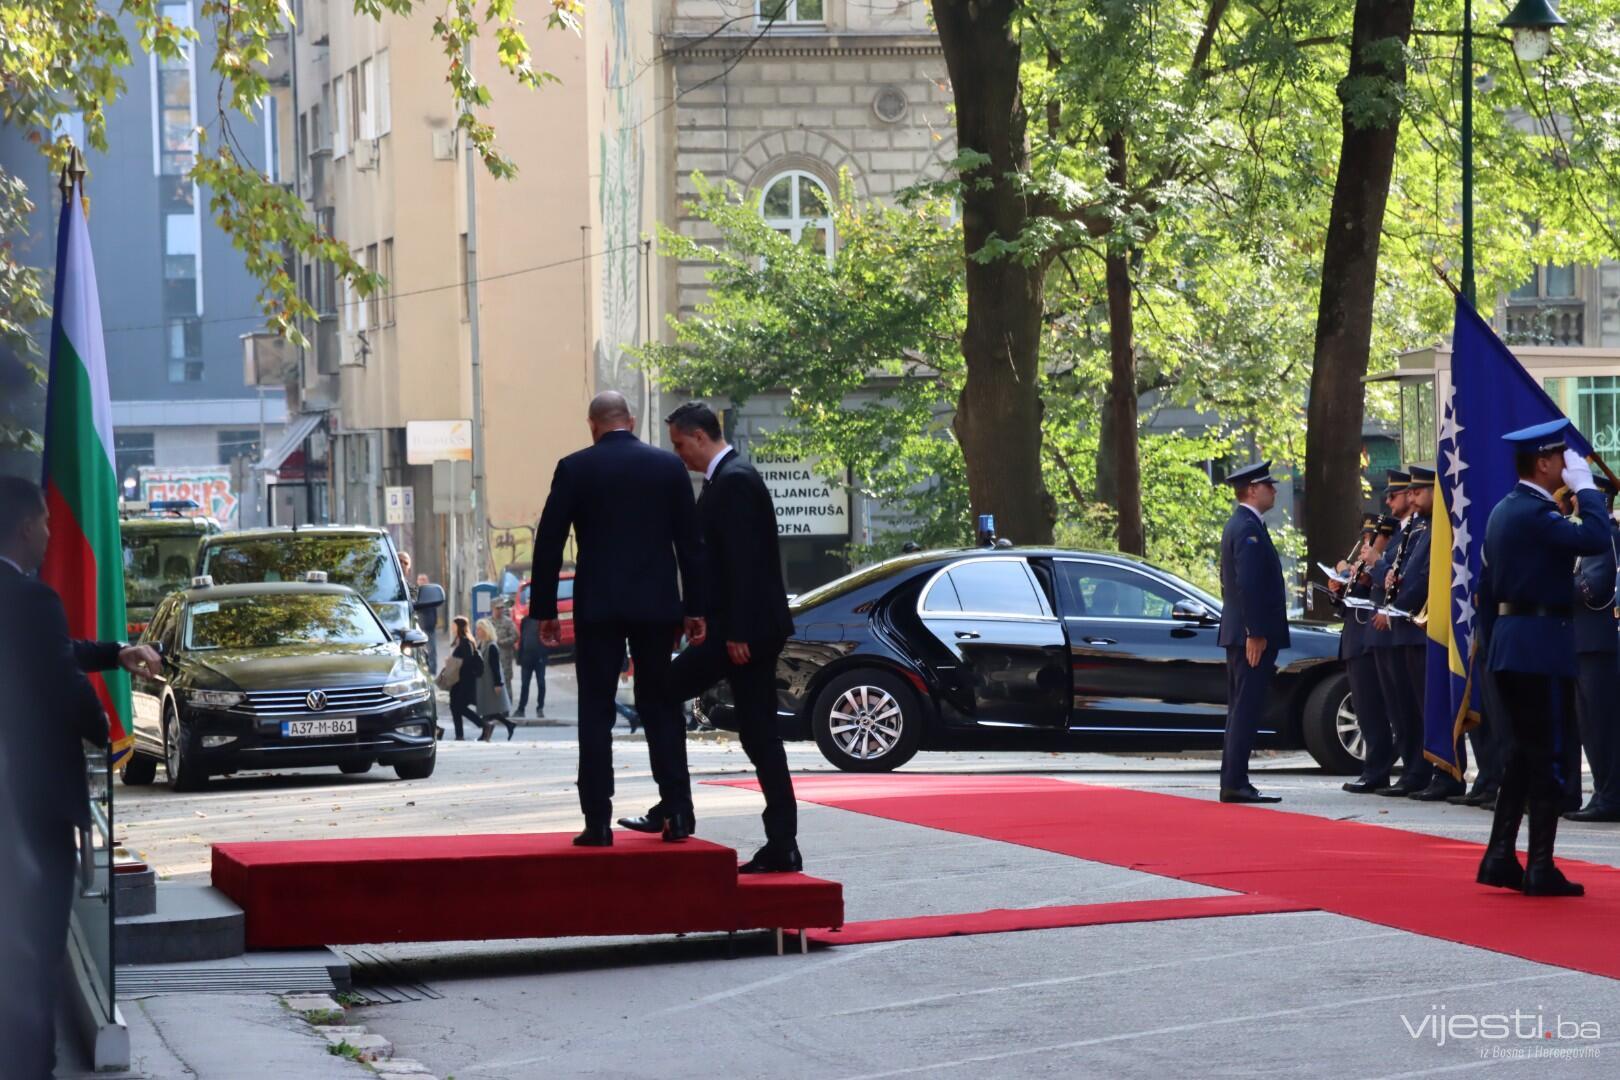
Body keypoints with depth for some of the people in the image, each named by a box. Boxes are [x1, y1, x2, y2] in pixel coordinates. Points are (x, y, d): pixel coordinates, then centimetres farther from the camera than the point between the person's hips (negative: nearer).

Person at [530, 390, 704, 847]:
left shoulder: (574, 468, -2)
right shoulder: (669, 466, 5)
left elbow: (548, 543, -2)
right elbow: (690, 541, 5)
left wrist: (544, 611, 4)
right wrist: (695, 607, 9)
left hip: (598, 607, -2)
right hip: (657, 605, 2)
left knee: (596, 712, 1)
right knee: (660, 707, 11)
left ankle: (598, 821, -4)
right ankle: (677, 814, 6)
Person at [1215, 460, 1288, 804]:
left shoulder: (1237, 525, 18)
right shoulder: (1249, 528, -15)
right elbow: (1248, 585, -22)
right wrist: (1255, 634, -22)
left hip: (1238, 634, 11)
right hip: (1253, 636, -11)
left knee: (1240, 710, 12)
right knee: (1246, 710, -10)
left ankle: (1233, 783, 15)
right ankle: (1235, 784, -11)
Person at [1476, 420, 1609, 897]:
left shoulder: (1502, 511, 14)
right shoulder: (1535, 512, -16)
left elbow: (1486, 585, 18)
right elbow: (1596, 539, -28)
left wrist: (1492, 642, 21)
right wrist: (1585, 487, -14)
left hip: (1508, 643, 9)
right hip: (1541, 645, -9)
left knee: (1522, 751, 14)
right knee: (1547, 756, -4)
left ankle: (1500, 858, 13)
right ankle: (1541, 868, -3)